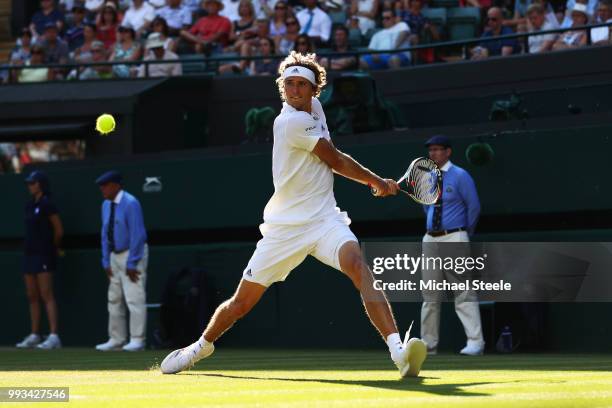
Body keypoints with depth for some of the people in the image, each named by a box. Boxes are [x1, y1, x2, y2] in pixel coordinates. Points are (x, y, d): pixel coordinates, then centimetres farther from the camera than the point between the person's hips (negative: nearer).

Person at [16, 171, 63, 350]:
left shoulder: (47, 204, -10)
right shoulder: (30, 205, 14)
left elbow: (59, 230, -8)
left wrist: (54, 248, 7)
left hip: (44, 255, -9)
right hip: (30, 254, 9)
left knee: (46, 295, -12)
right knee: (32, 296, 10)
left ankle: (54, 336, -16)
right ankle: (34, 335, 16)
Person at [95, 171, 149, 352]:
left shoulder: (130, 204, -17)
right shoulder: (106, 205, 8)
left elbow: (137, 235, -20)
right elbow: (105, 234, 13)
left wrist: (131, 264, -20)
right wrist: (106, 261, 8)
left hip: (134, 254, -9)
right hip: (115, 255, 9)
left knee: (134, 298, -11)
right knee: (114, 299, 10)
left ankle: (137, 340, -10)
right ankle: (116, 340, 16)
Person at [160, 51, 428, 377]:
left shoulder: (314, 108, 9)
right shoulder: (291, 122, -14)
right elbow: (336, 161, -6)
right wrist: (377, 182, 7)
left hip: (325, 221, 4)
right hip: (285, 226, -4)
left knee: (358, 266, -27)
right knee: (241, 303, 7)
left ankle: (399, 350, -42)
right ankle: (202, 345, 38)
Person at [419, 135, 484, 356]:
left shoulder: (460, 176, -5)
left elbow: (474, 207, -2)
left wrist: (466, 232, 6)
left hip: (454, 238, -6)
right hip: (431, 239, 7)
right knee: (430, 295, 8)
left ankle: (475, 342, -15)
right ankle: (428, 344, 14)